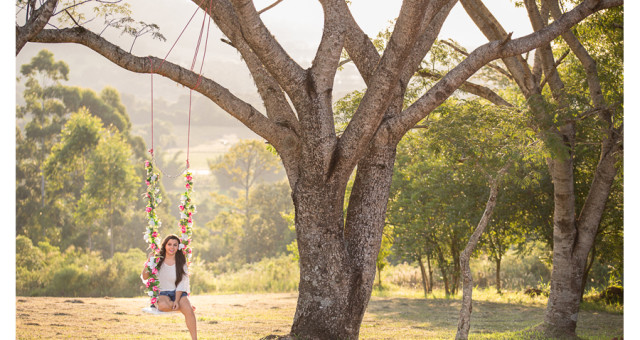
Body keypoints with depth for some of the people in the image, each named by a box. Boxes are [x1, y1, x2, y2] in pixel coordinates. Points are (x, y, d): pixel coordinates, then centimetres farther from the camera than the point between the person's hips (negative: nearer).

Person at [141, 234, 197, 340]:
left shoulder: (181, 263, 2)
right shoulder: (158, 260, 2)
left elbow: (181, 284, -4)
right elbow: (145, 277, 3)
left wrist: (177, 301, -18)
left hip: (178, 293, 0)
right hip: (162, 293, 0)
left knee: (188, 310, -32)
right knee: (163, 305, -38)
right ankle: (187, 307, -12)